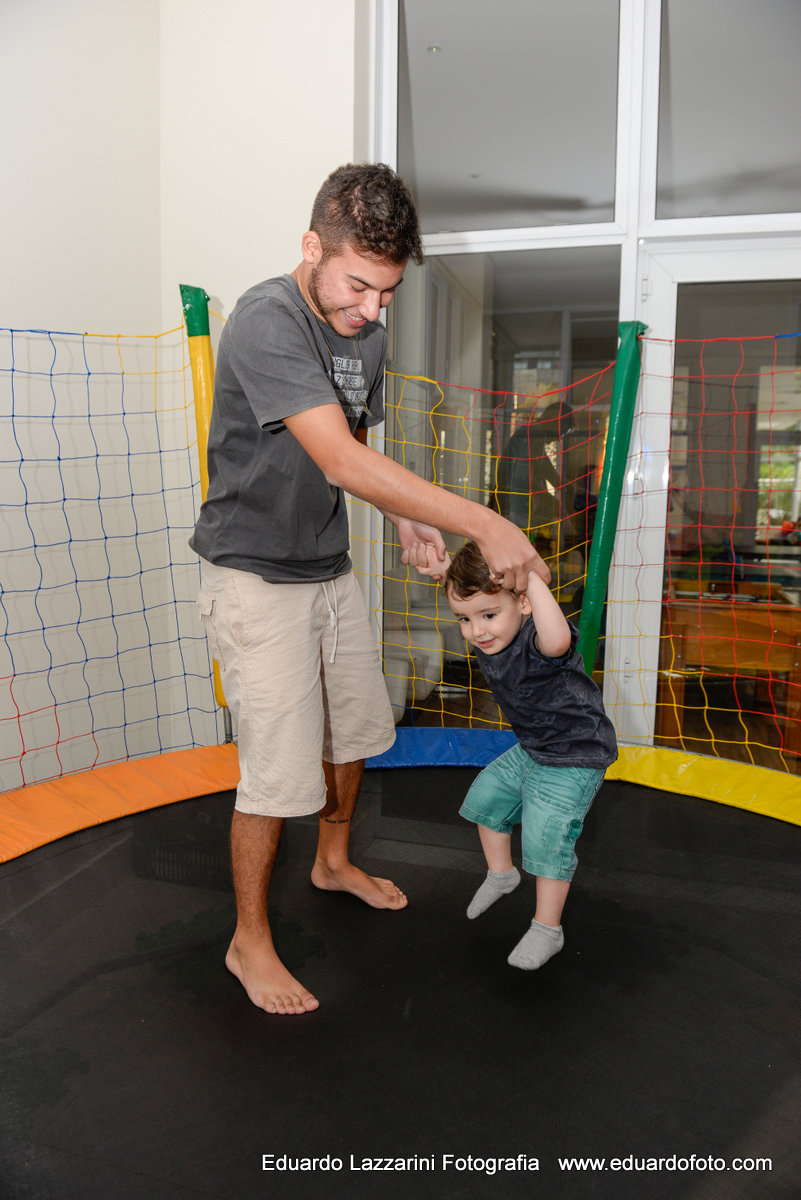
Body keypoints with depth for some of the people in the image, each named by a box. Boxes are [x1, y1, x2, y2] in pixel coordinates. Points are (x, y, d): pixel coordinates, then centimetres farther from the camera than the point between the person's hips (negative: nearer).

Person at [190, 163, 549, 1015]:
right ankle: (249, 942, 19)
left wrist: (404, 513, -2)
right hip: (255, 582, -8)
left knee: (354, 730, 19)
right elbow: (341, 463, -33)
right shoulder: (266, 322, -23)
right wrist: (484, 524, -33)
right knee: (279, 774, -4)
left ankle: (334, 861, 46)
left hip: (330, 571, 8)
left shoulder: (367, 334, 4)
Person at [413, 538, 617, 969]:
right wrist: (442, 567, -22)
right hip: (529, 751, 9)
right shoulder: (485, 637, -12)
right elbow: (465, 583, 1)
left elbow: (556, 641, -63)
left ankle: (546, 930, 14)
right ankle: (500, 873, 44)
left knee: (547, 840, -8)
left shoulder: (538, 641, -36)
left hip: (573, 759, -9)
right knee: (485, 797, 20)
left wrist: (532, 576, -57)